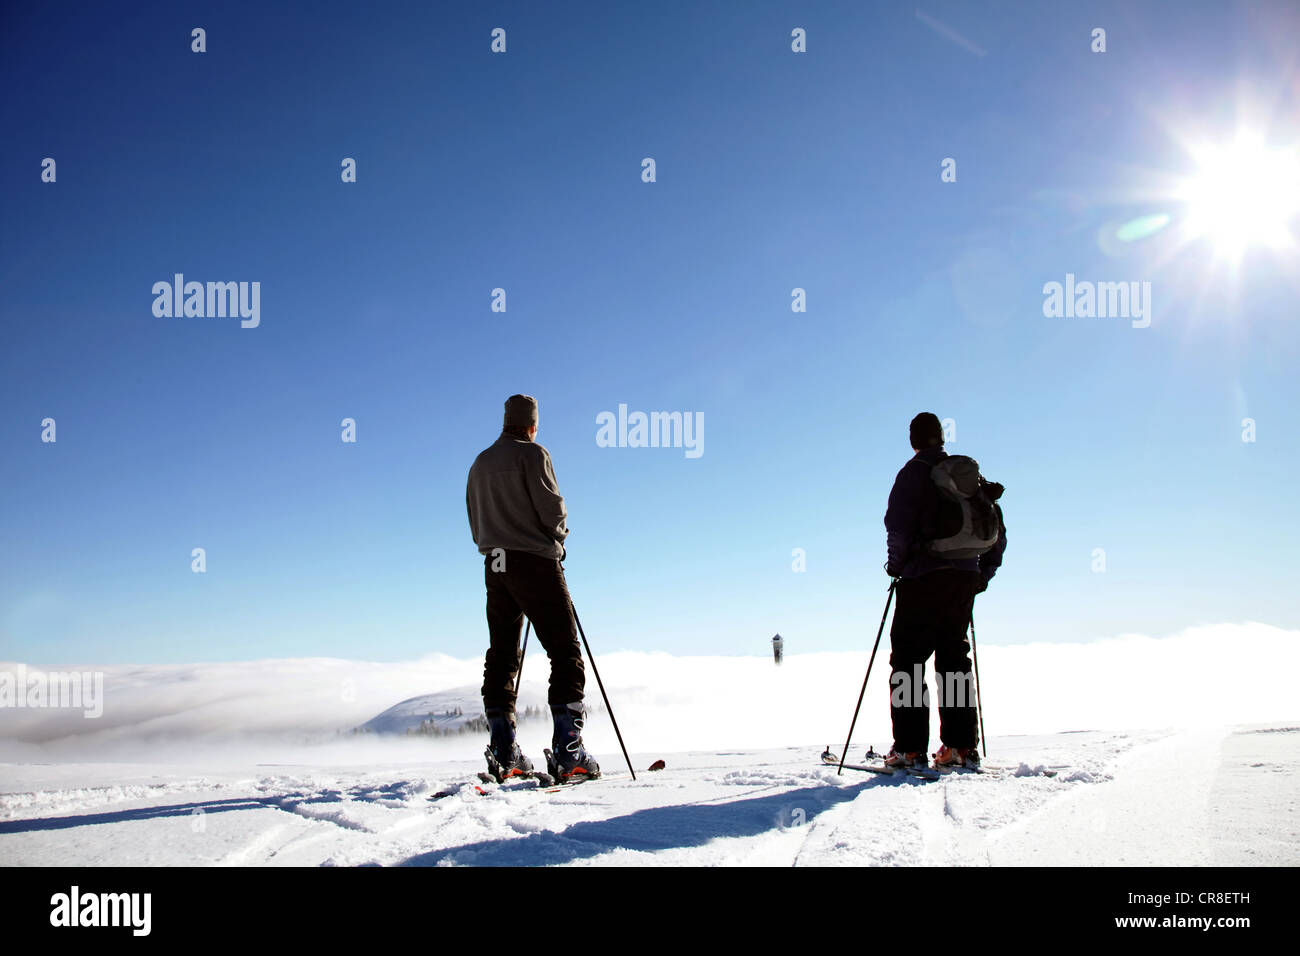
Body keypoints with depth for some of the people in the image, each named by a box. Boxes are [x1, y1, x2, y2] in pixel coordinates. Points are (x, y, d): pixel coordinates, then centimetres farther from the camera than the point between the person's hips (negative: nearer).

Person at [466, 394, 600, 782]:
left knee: (501, 657, 8)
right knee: (565, 652, -5)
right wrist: (557, 536, 9)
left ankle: (503, 753, 4)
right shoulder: (533, 454, -5)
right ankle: (568, 749, -15)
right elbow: (552, 509, -10)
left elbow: (476, 523, 18)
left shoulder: (480, 463, 17)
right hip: (536, 561, -7)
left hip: (495, 565, 7)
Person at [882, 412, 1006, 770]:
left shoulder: (914, 472, -2)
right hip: (965, 576, 6)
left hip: (922, 578, -5)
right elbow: (997, 527, 16)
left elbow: (898, 522, -14)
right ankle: (961, 748, 8)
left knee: (907, 660, -1)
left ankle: (910, 750, -6)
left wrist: (896, 562, 1)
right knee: (954, 659, 12)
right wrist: (985, 572, 21)